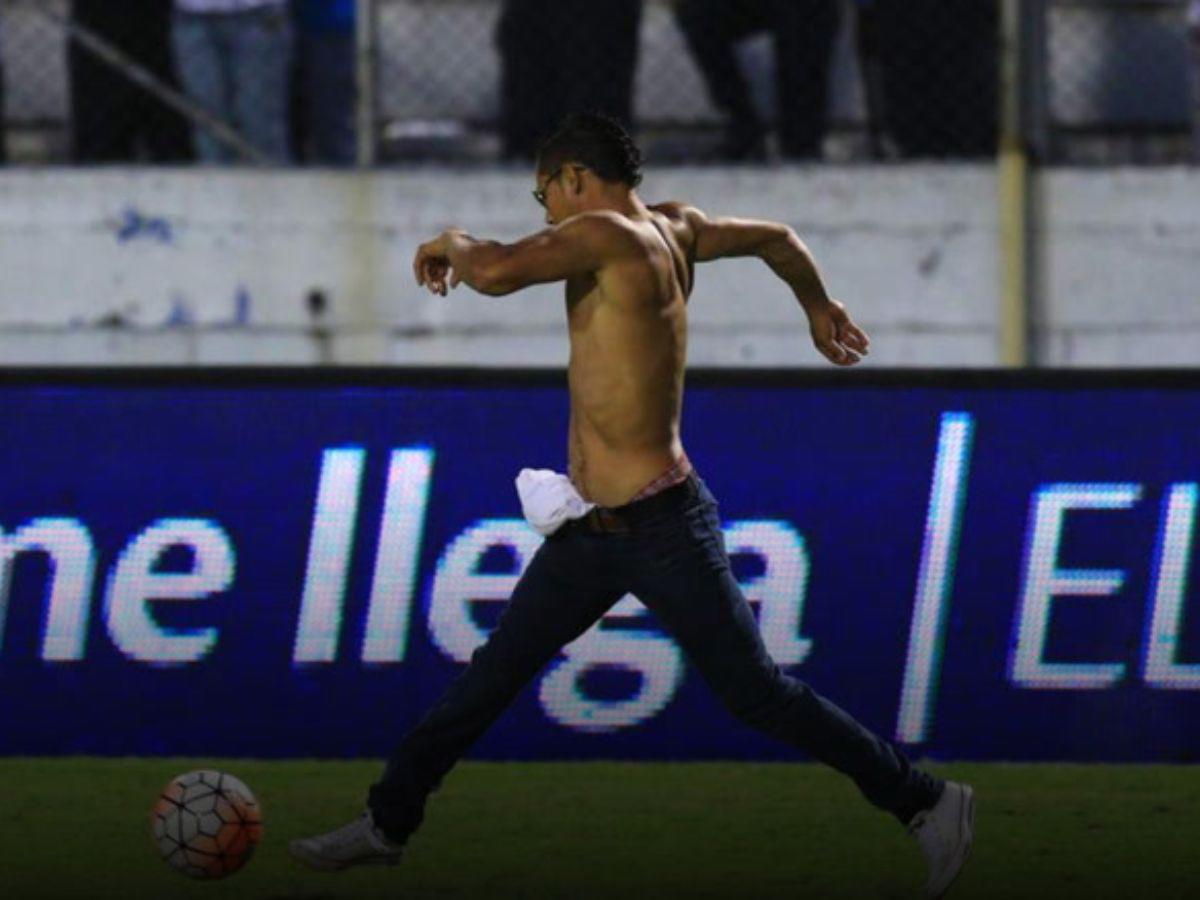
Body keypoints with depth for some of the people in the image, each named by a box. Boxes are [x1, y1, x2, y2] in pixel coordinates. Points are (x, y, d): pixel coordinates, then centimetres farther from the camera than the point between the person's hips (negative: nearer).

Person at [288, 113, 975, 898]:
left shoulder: (606, 234, -20)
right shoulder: (675, 230, 5)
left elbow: (497, 272, -34)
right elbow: (777, 238, 21)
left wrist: (455, 245, -10)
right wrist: (819, 307, 41)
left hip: (663, 529, -9)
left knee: (757, 695, -3)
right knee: (490, 677, 12)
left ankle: (926, 803, 7)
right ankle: (388, 822, 19)